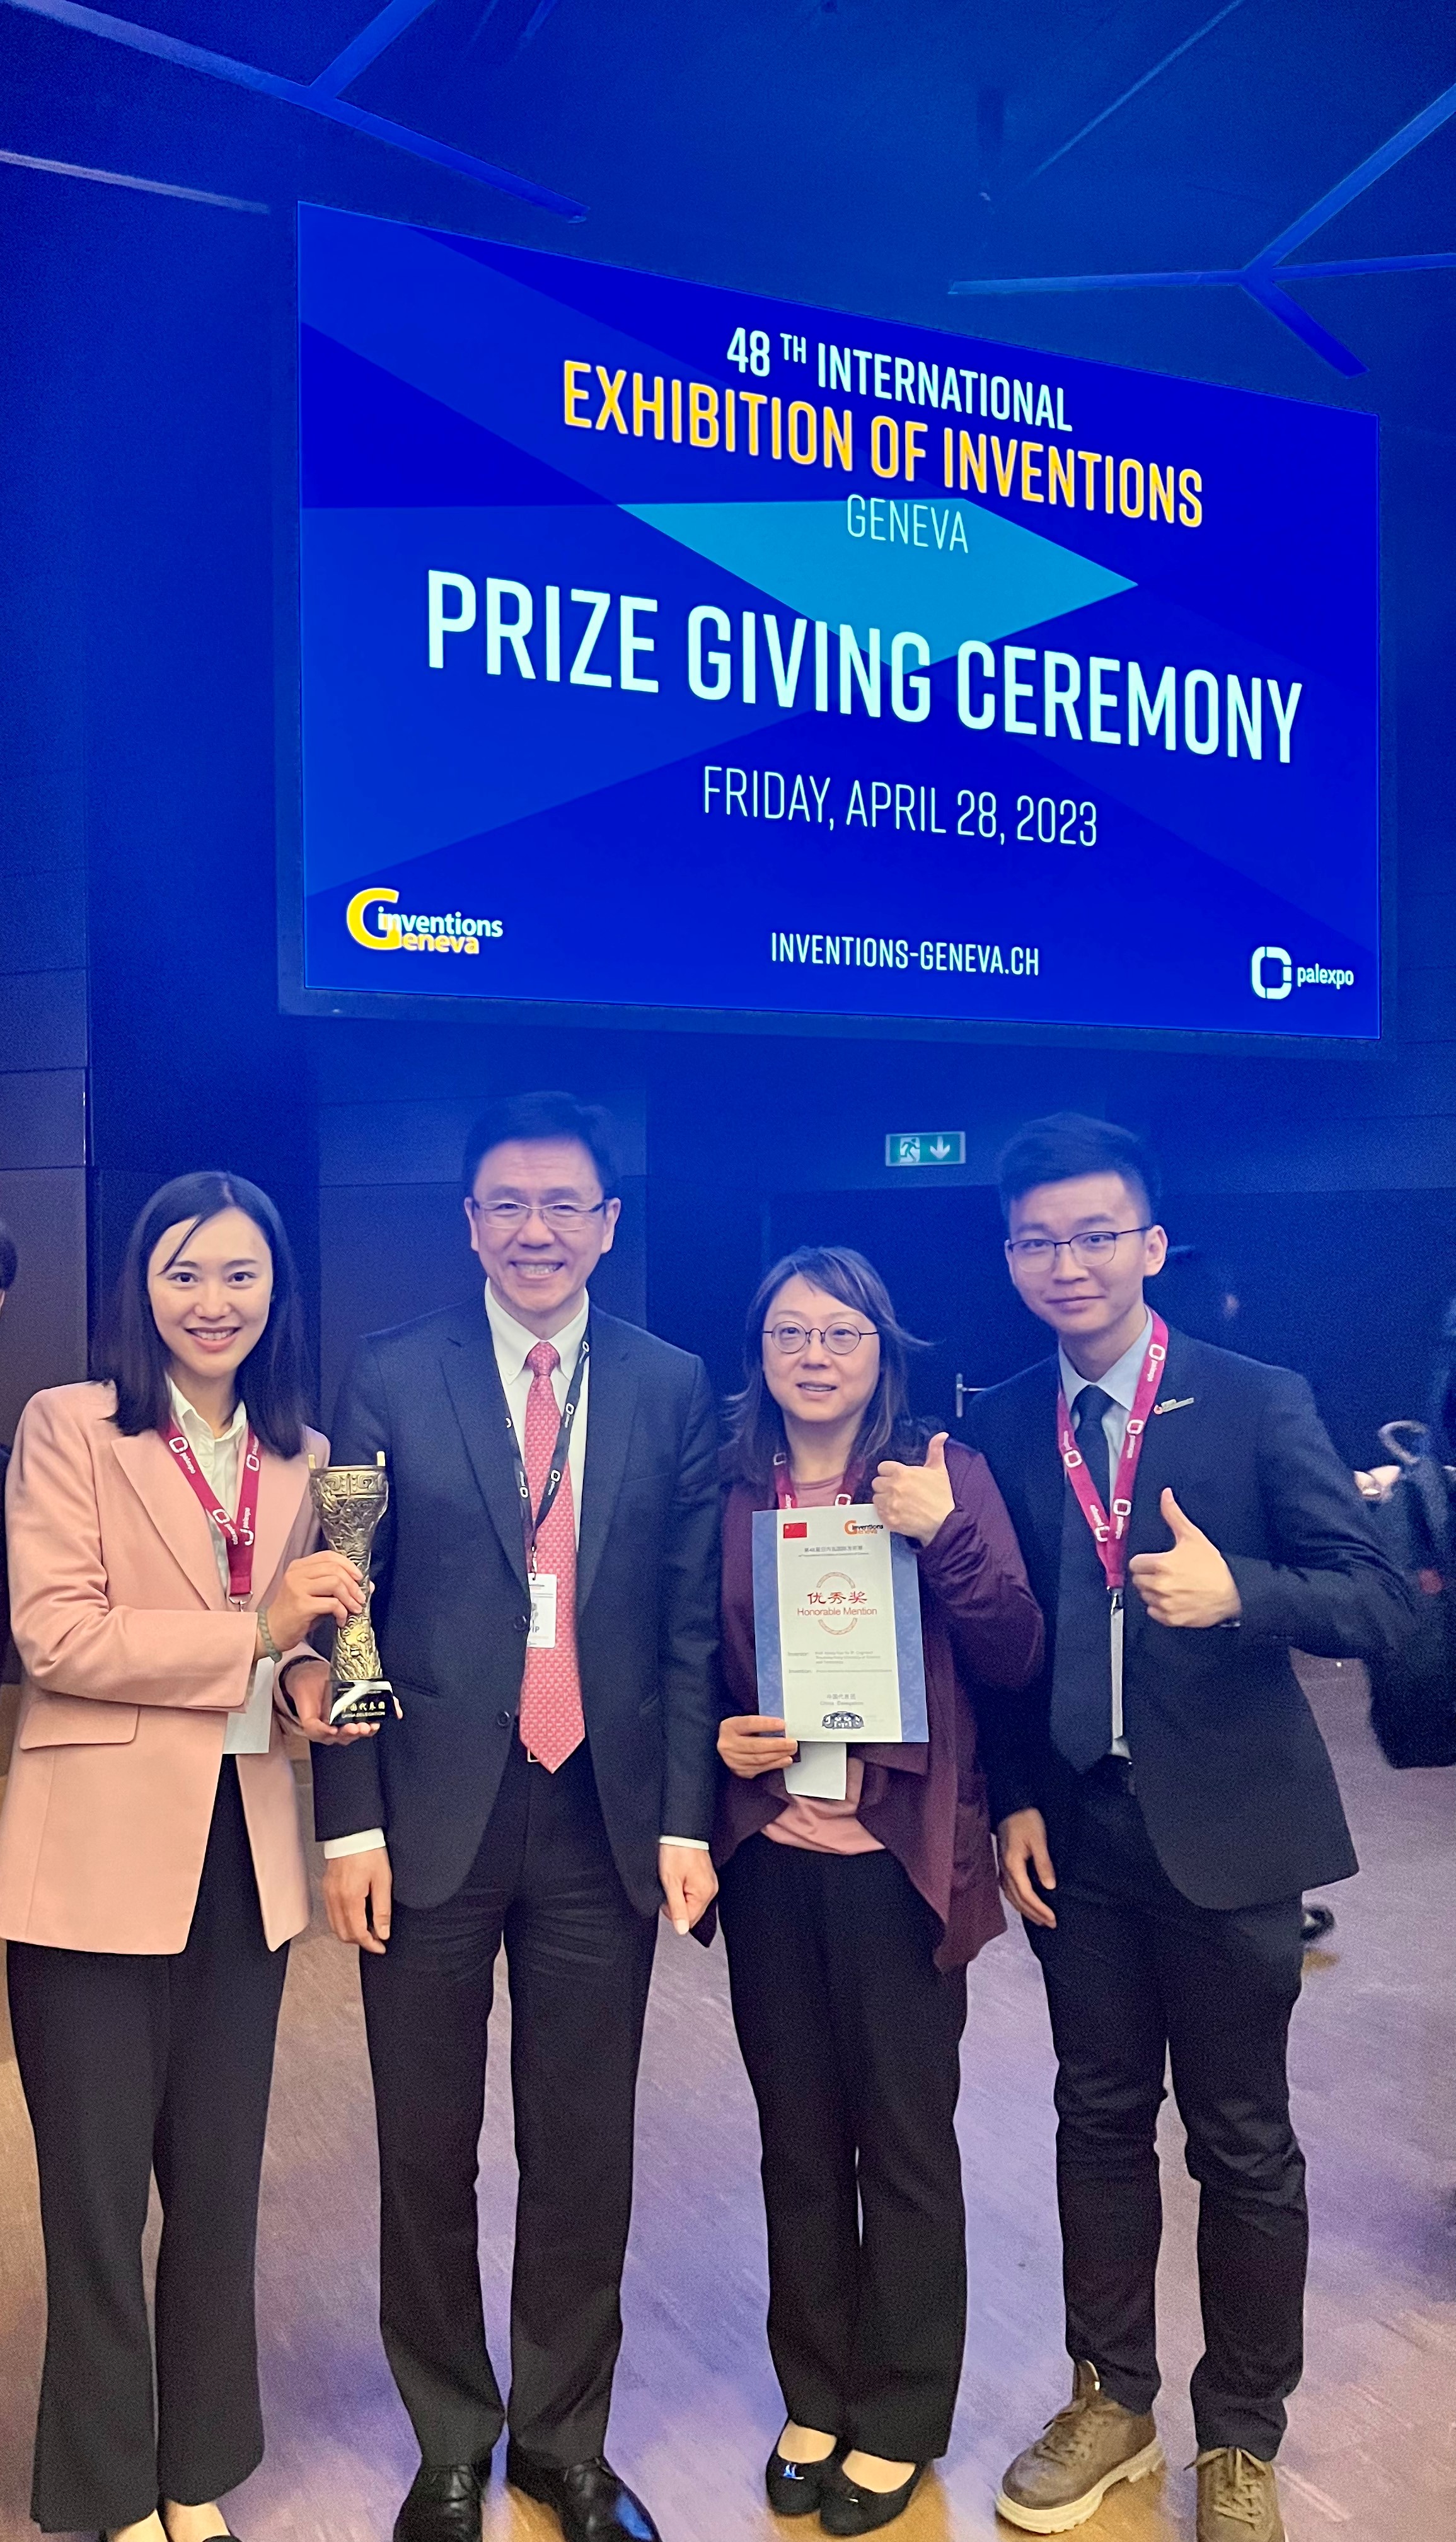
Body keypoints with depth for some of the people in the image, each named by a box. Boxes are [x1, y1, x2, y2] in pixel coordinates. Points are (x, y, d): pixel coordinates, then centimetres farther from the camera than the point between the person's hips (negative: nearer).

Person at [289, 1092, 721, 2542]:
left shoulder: (672, 1389, 3)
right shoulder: (390, 1379, -1)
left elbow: (692, 1619, 3)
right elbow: (346, 1611, -2)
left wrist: (686, 1820, -2)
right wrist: (352, 1822, -7)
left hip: (605, 1817, 1)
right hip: (431, 1813, -1)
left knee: (584, 2153, 13)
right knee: (428, 2154, 13)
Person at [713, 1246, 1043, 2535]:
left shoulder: (943, 1474, -4)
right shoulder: (727, 1490, 1)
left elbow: (1015, 1661, -8)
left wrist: (947, 1537, -21)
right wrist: (717, 1740, -9)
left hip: (901, 1857, -2)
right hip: (770, 1859, 2)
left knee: (905, 2141, 9)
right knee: (798, 2140, 14)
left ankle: (899, 2420, 29)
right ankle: (815, 2400, 34)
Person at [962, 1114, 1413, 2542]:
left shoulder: (1260, 1403, -8)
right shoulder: (996, 1428, 2)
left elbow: (1377, 1602, -12)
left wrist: (1236, 1592, -30)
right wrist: (1011, 1804, 0)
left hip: (1224, 1828, -3)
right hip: (1076, 1832, 3)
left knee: (1243, 2140, 10)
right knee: (1100, 2117, 16)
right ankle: (1111, 2398, 36)